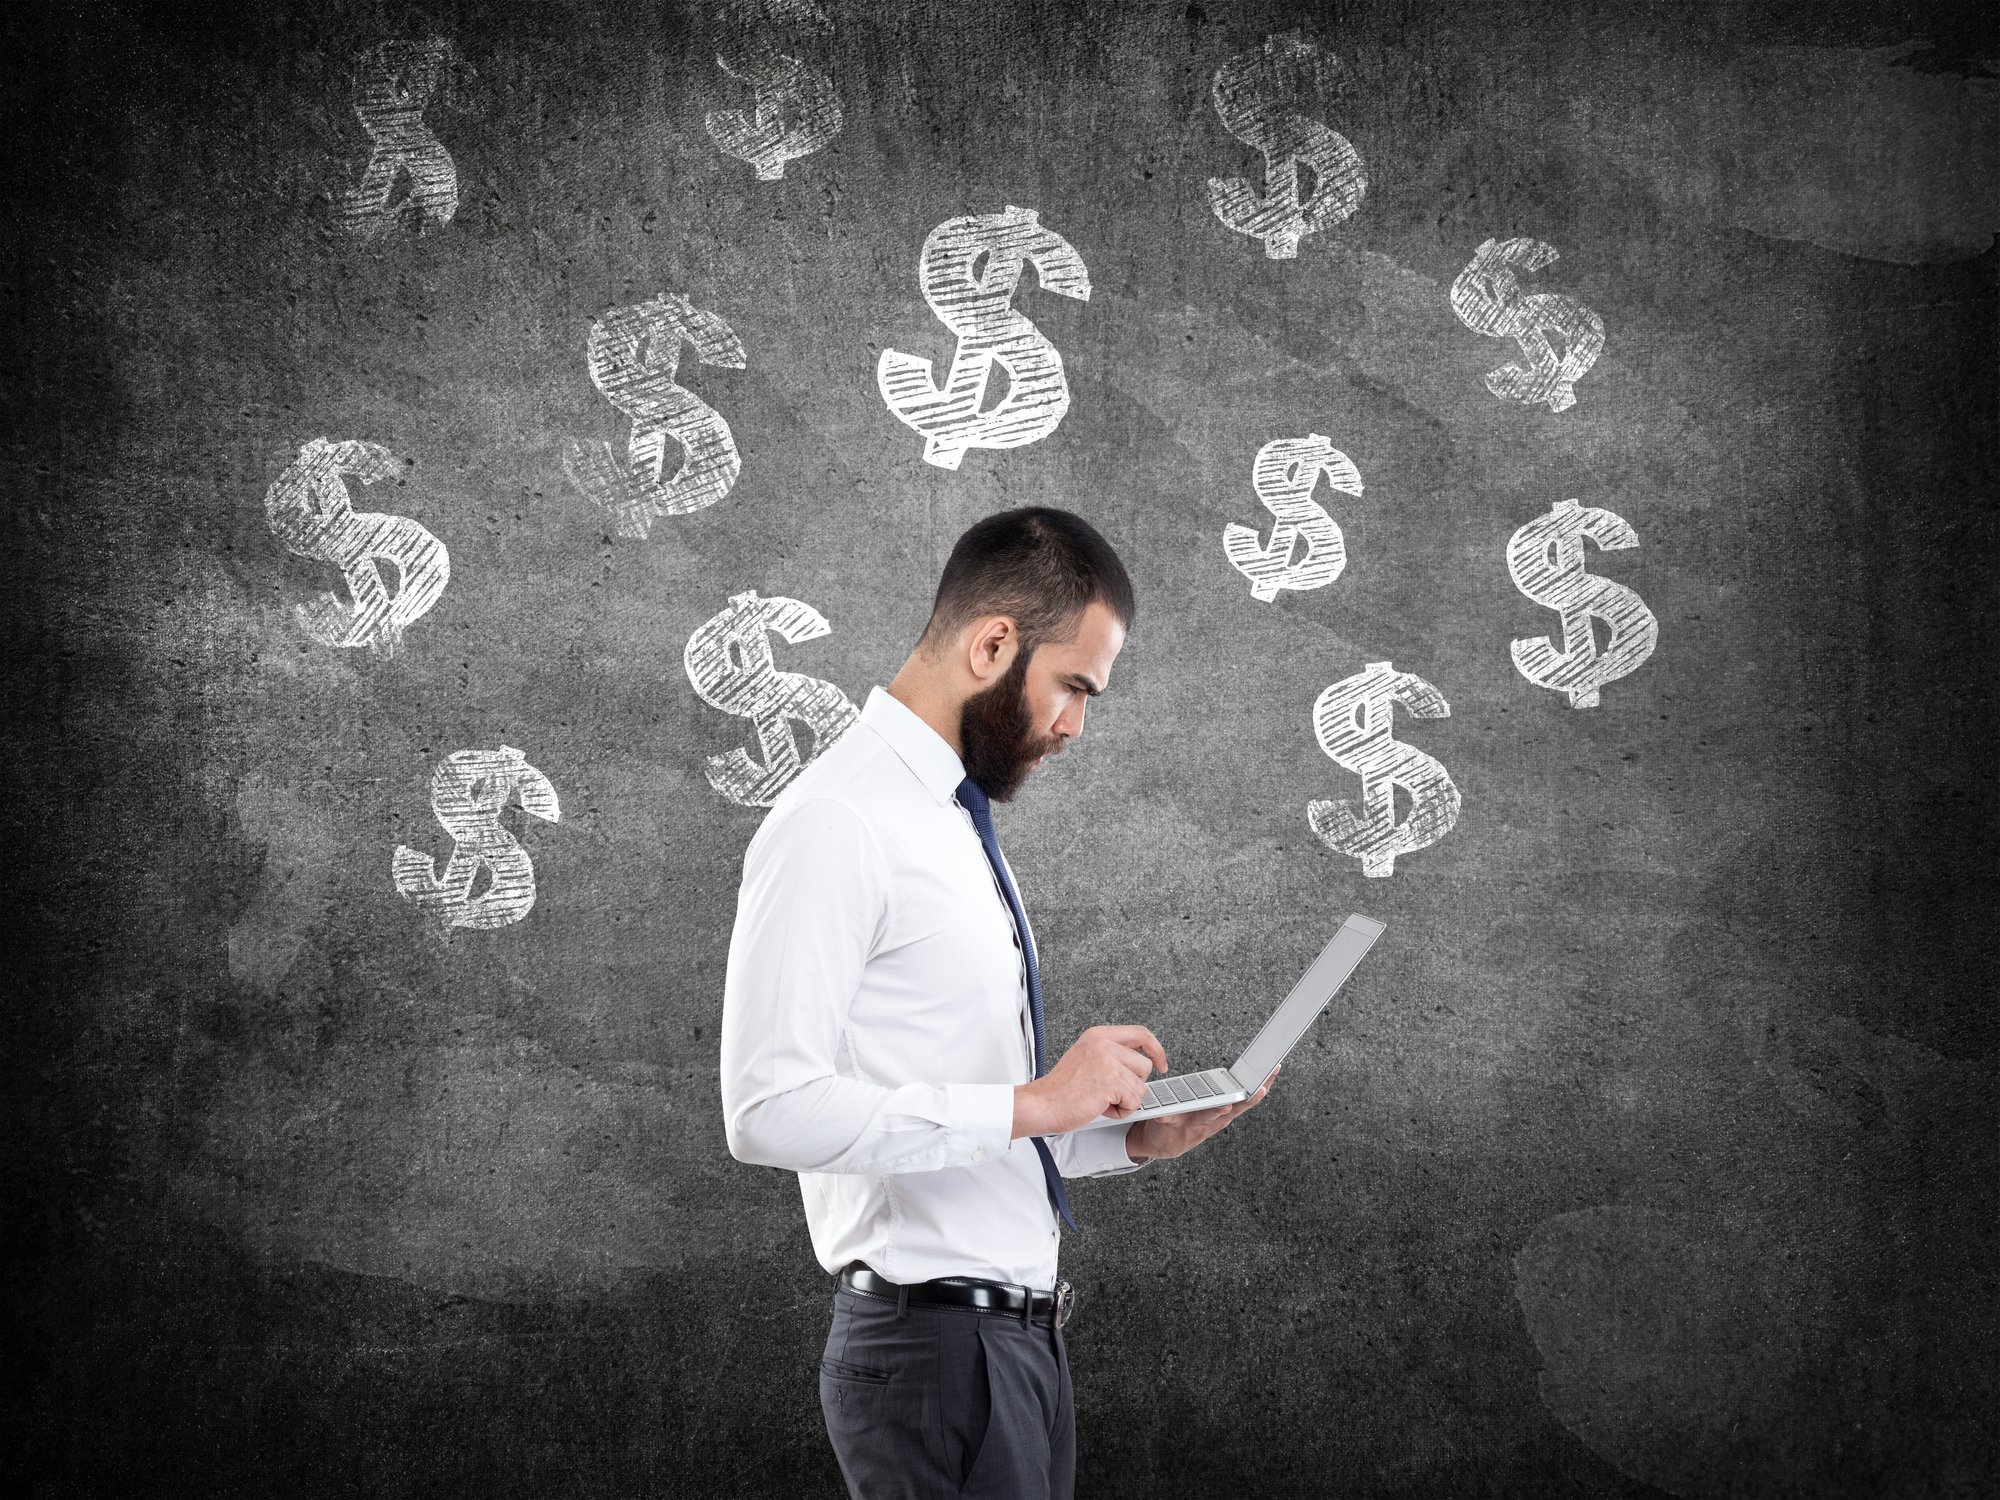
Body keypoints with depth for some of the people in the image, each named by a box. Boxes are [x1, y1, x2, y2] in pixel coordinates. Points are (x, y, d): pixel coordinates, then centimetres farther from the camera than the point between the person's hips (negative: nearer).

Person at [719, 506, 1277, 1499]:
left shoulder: (960, 826, 17)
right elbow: (770, 1108, -22)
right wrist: (1033, 1102, -20)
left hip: (1022, 1338, 9)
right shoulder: (836, 822, -12)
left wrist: (1137, 1138, 9)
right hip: (933, 1343, -9)